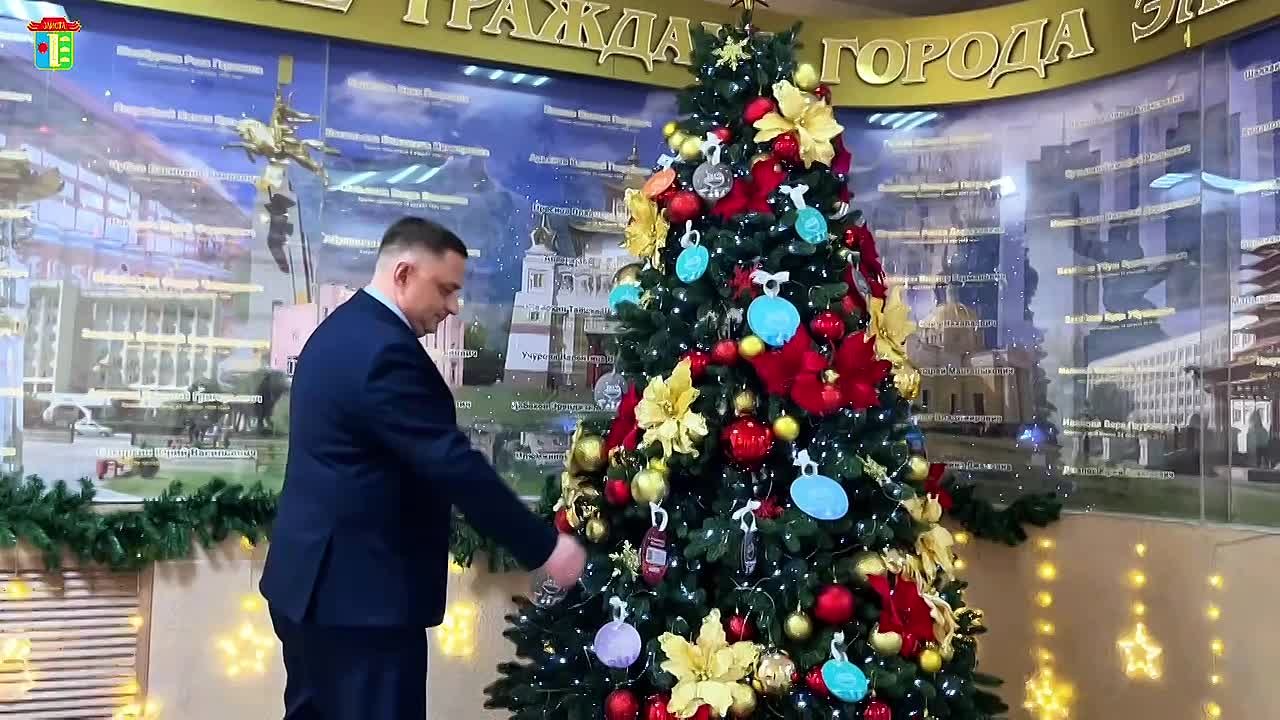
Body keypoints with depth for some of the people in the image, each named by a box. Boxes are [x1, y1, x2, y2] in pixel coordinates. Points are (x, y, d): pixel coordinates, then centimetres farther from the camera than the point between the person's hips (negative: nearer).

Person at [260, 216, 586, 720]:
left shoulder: (340, 331, 12)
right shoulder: (386, 350, -22)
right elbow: (454, 467, -24)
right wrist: (544, 547, -18)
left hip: (312, 580, 11)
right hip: (360, 593, -11)